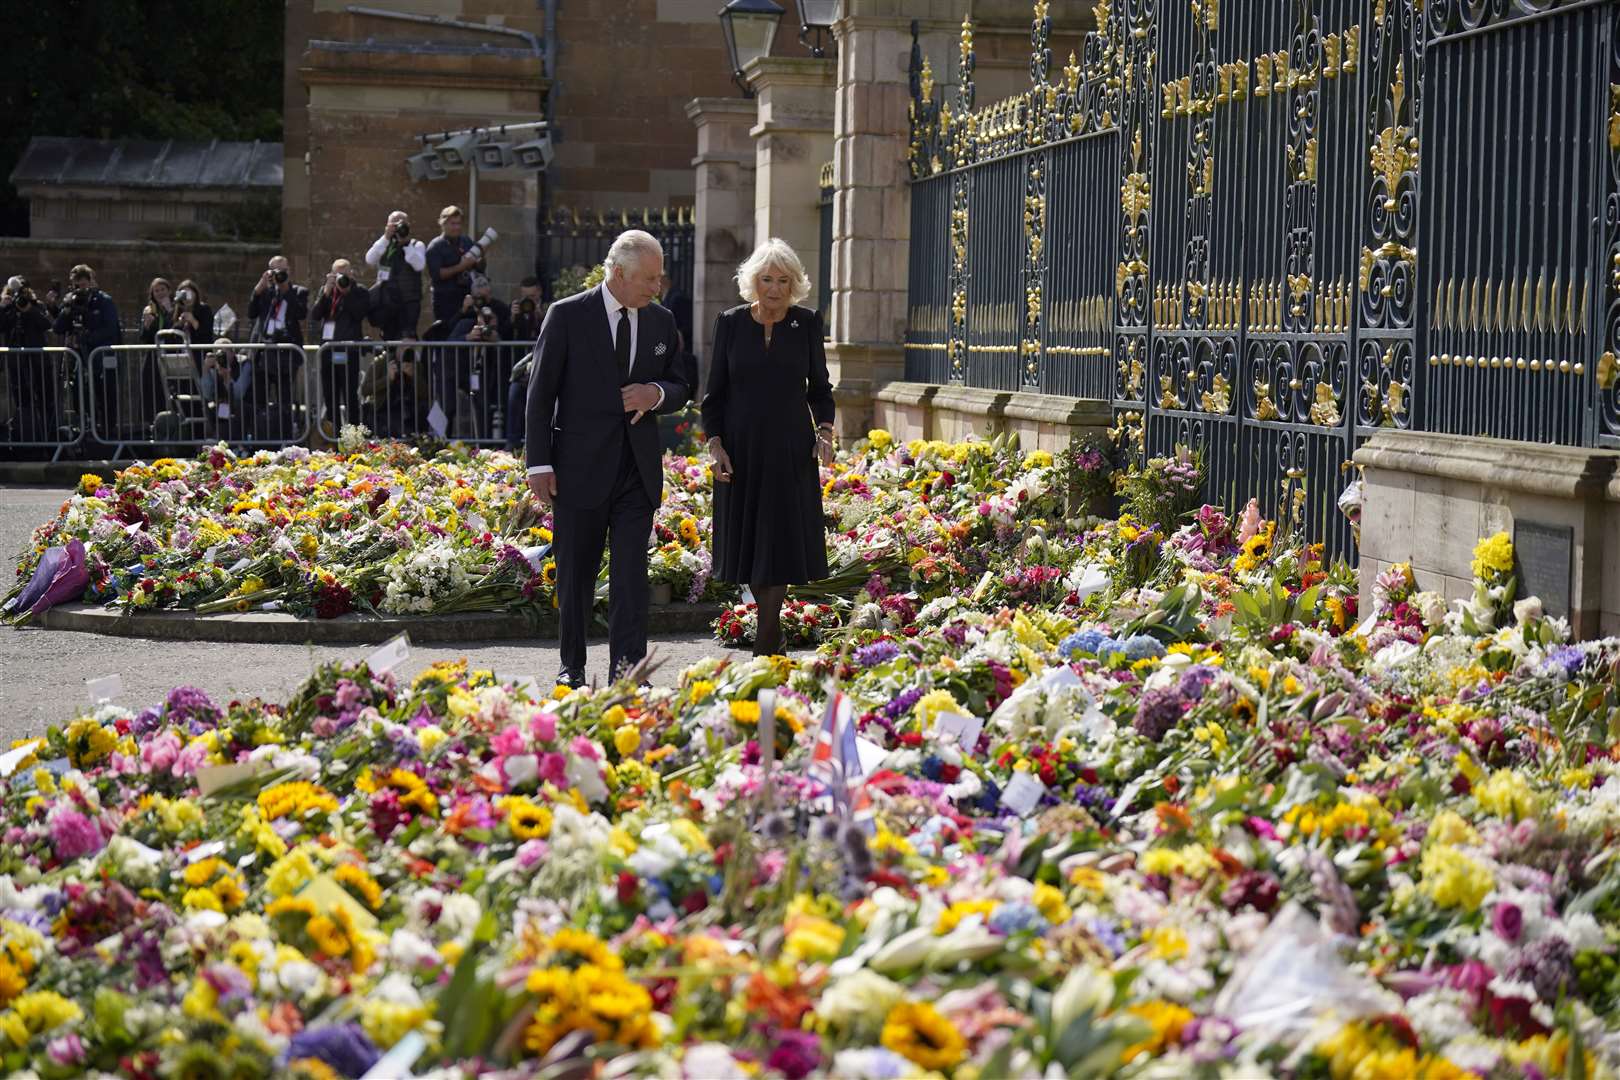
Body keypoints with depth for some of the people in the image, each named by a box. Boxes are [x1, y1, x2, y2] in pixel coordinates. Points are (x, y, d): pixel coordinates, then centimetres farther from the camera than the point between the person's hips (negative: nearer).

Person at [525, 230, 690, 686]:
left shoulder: (662, 322, 9)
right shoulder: (567, 315, -4)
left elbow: (680, 388, 18)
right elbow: (541, 393, -3)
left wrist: (657, 393, -7)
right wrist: (540, 463, -9)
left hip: (637, 471, 3)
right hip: (580, 468, -3)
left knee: (631, 574, -4)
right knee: (575, 575, 6)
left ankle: (627, 670, -4)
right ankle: (572, 666, 18)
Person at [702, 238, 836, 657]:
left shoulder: (807, 323, 2)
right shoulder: (731, 323, 2)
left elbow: (819, 386, 10)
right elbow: (714, 391, 5)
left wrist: (825, 429, -7)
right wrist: (715, 444, -6)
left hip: (790, 449, -1)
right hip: (741, 449, 1)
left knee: (782, 540, -7)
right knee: (748, 539, 4)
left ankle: (764, 646, -4)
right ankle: (772, 634, 20)